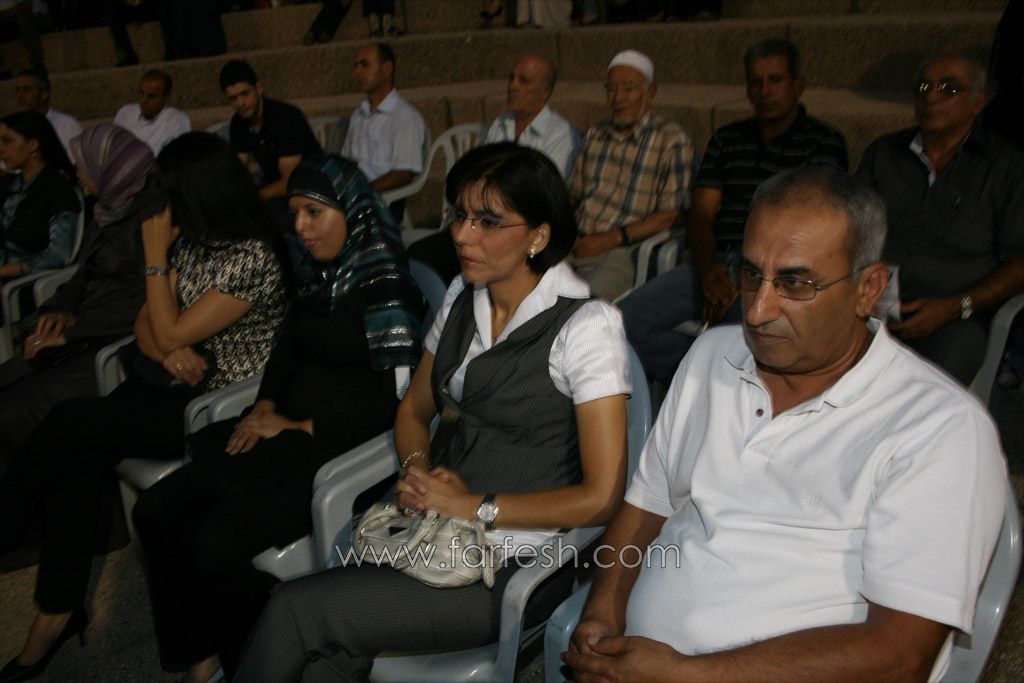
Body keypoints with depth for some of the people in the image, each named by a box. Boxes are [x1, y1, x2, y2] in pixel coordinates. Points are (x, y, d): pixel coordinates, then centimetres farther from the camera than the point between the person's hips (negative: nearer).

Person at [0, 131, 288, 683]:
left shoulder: (253, 257, -17)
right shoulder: (194, 243, 11)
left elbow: (173, 332, -16)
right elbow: (147, 325, 11)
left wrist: (155, 255, -7)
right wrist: (170, 353, -11)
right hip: (168, 387, 8)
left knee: (67, 421, -19)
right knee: (73, 470, -17)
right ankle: (57, 615, -9)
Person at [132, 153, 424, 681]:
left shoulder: (384, 286, -14)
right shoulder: (315, 275, 11)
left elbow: (396, 404, -19)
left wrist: (297, 427, -13)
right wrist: (265, 408, 2)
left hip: (341, 453, -8)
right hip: (279, 437, 9)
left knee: (215, 542, -21)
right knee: (156, 513, -1)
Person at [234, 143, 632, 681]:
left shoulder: (587, 325, -14)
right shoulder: (462, 296, 7)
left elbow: (601, 496, -16)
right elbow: (413, 412, 17)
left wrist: (475, 506, -15)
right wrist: (417, 471, -4)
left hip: (514, 564, -5)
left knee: (293, 611, -16)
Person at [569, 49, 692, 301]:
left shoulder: (672, 141, -1)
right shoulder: (595, 134, 19)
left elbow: (670, 214, -6)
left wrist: (613, 238, -14)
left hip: (622, 252, -5)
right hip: (576, 244, 5)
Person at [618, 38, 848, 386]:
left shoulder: (824, 142, 8)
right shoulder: (727, 139, 22)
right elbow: (702, 214, 13)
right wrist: (707, 270, -8)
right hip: (713, 264, 5)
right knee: (621, 324, -17)